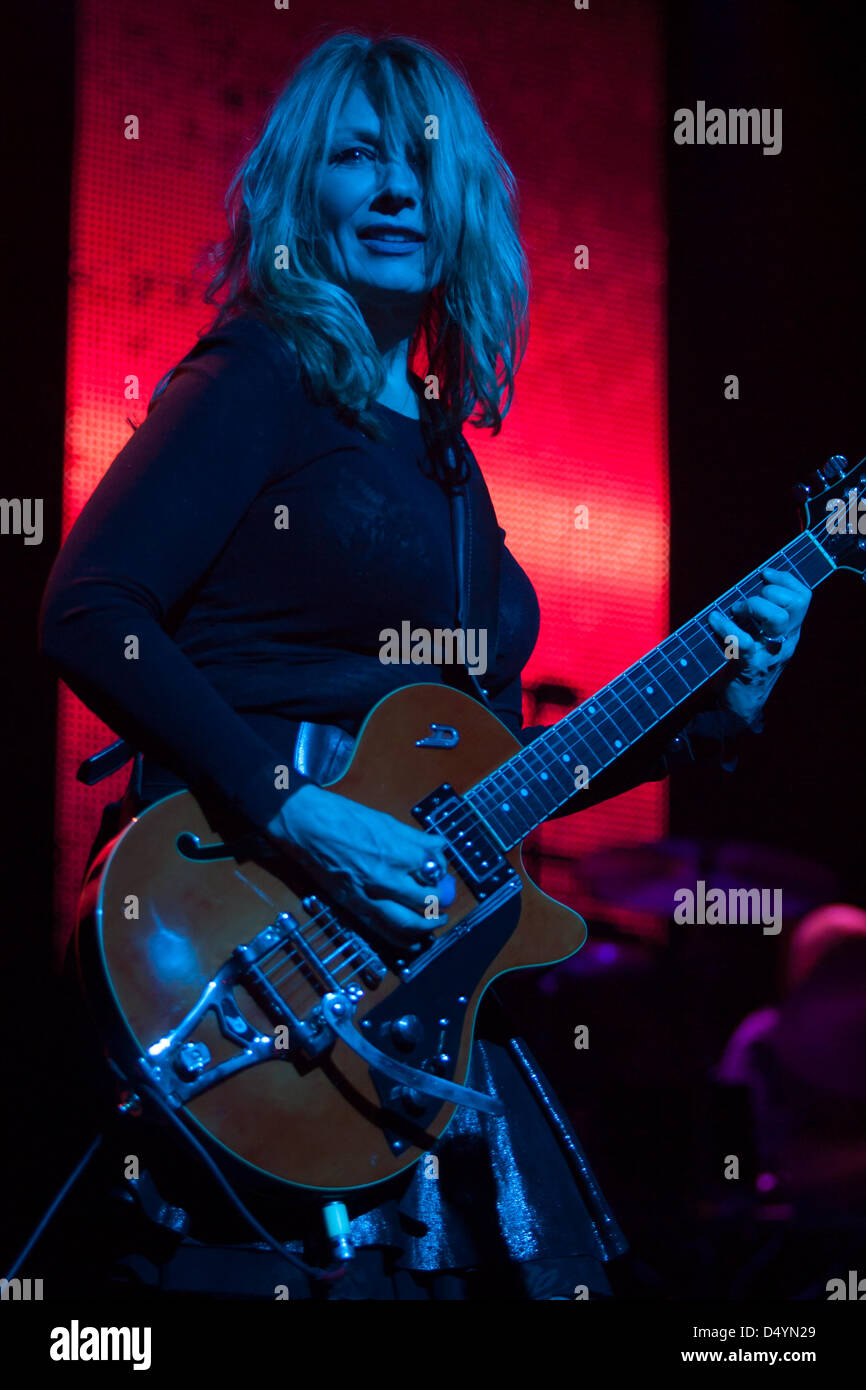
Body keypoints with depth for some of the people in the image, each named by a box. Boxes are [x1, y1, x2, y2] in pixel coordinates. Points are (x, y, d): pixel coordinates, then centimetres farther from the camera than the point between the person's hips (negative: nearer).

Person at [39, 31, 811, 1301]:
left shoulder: (441, 445, 18)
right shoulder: (262, 377, -3)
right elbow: (87, 615, -16)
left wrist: (706, 716, 11)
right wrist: (295, 811, -22)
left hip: (415, 940, 8)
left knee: (540, 1260, 7)